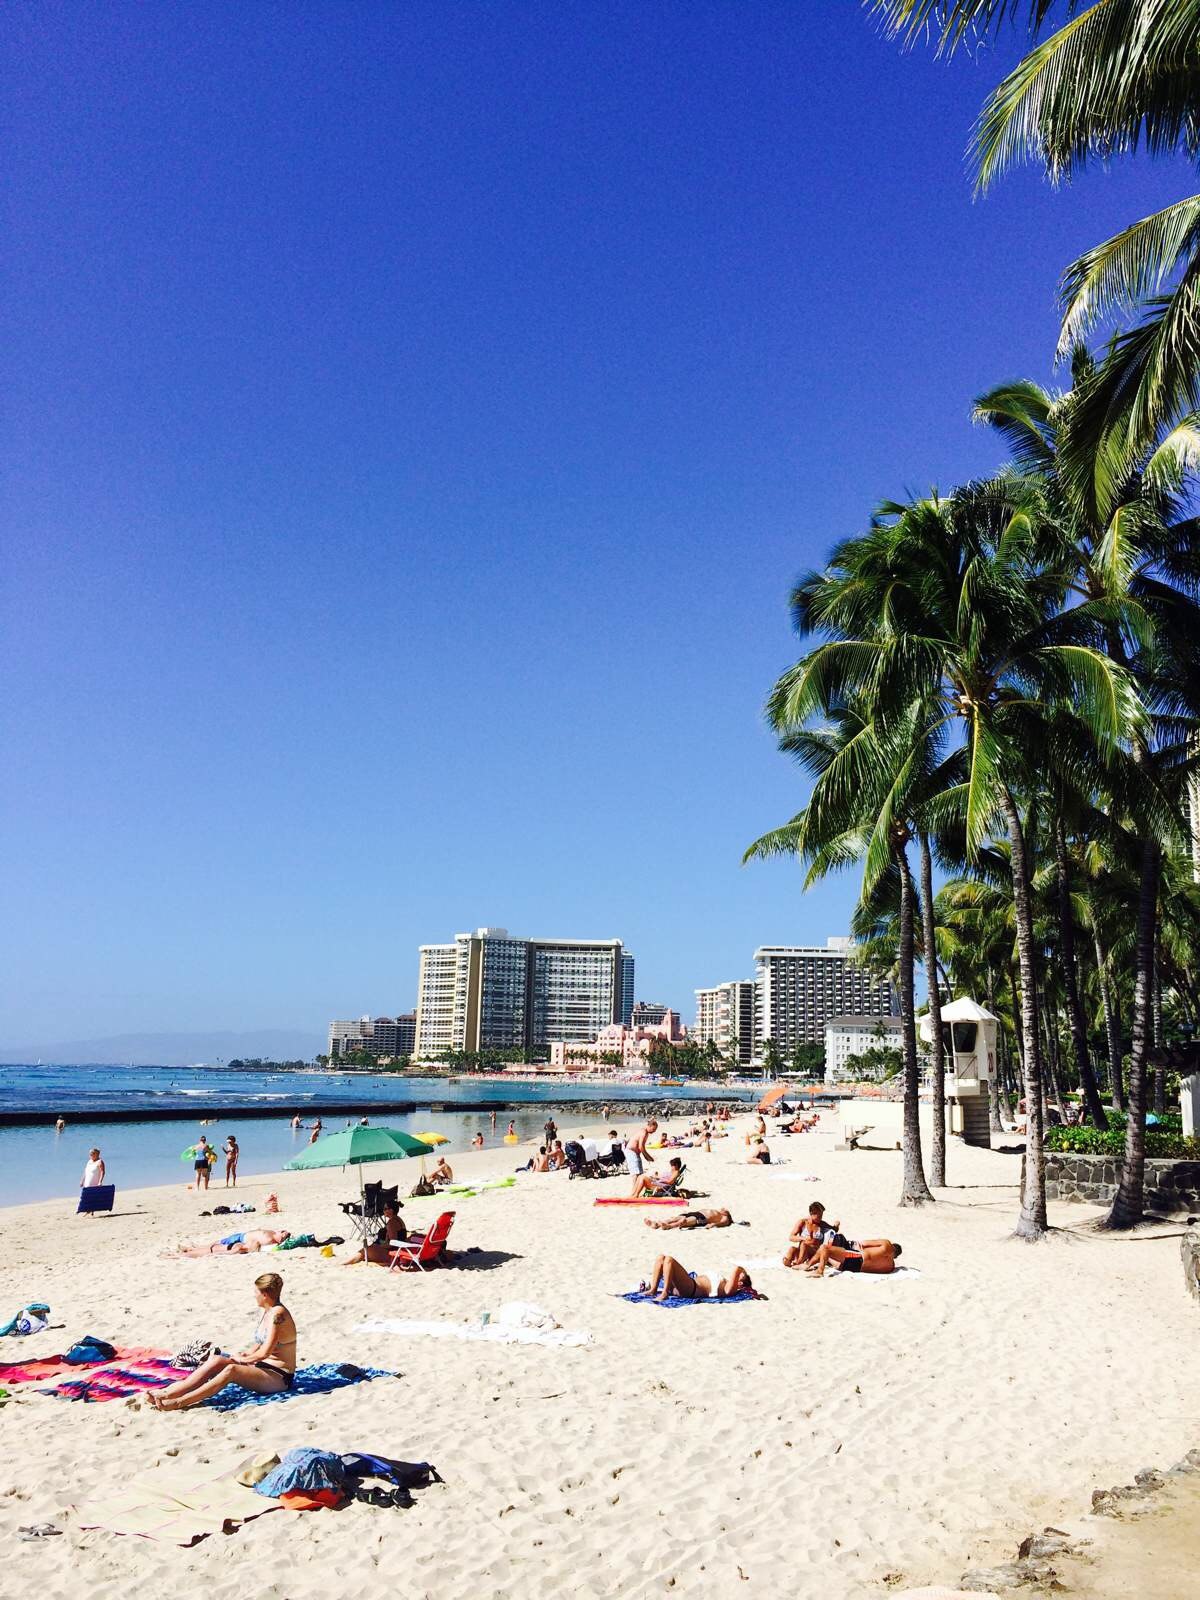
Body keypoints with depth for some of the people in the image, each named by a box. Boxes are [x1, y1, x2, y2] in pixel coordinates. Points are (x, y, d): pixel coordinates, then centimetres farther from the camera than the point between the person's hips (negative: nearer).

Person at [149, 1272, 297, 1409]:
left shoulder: (278, 1314, -19)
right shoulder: (266, 1311, 11)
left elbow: (265, 1352, -22)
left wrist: (241, 1359, -7)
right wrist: (246, 1355, 6)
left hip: (279, 1378, -9)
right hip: (262, 1368, 9)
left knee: (231, 1370, -32)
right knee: (216, 1361, -9)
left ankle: (179, 1402, -34)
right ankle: (168, 1393, -17)